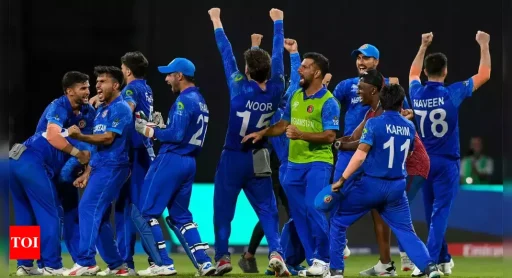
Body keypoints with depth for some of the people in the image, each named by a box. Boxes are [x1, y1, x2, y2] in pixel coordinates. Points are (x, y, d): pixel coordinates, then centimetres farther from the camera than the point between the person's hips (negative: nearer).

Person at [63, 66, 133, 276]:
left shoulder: (120, 108, -9)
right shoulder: (101, 109, 20)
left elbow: (108, 138, -19)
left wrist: (80, 136, -29)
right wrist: (87, 172, 16)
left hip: (112, 167, -10)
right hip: (100, 167, 10)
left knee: (88, 208, -17)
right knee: (99, 217, 9)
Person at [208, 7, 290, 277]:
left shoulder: (240, 88, -15)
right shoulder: (275, 91, -7)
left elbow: (227, 54, -6)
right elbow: (277, 56, 3)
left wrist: (216, 22, 5)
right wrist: (277, 23, 14)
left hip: (232, 159, -3)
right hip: (259, 160, 3)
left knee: (223, 209, 9)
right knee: (267, 209, 4)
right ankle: (275, 252, -16)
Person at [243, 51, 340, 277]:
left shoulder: (328, 102, -11)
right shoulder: (295, 96, 11)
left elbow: (330, 136, -18)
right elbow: (284, 124, 21)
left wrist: (302, 135, -27)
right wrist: (262, 133, 9)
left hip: (318, 163, -7)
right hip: (294, 163, 7)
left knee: (313, 208, -19)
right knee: (299, 214, 6)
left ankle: (323, 260, -7)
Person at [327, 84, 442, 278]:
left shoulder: (374, 123, -10)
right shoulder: (409, 127, 6)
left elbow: (360, 155, -15)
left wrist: (341, 180, -10)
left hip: (371, 184, -4)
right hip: (397, 188, 4)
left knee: (338, 221, 10)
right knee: (406, 231, 8)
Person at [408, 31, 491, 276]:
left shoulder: (416, 93, -2)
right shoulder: (452, 94, -13)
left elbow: (413, 73, 24)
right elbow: (484, 75, -3)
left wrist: (423, 47, 32)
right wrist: (484, 46, 8)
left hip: (424, 161, 5)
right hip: (446, 163, -5)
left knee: (432, 213, 15)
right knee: (440, 213, -8)